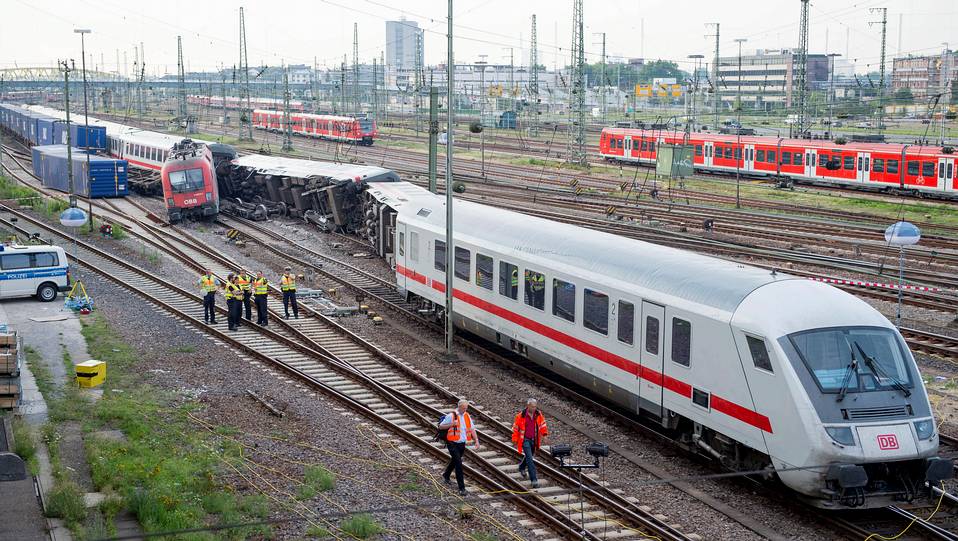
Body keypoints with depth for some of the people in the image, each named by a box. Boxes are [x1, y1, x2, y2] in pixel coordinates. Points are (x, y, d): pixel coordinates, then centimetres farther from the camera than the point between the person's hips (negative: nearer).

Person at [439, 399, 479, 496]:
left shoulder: (467, 416, 6)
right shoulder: (451, 416, -12)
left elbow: (472, 429, 7)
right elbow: (440, 427, -9)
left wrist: (476, 441, -4)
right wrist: (452, 424, -22)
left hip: (462, 444, 6)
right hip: (452, 443, -6)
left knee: (454, 461, 23)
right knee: (458, 463, -14)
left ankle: (446, 475, 51)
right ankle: (461, 488, -12)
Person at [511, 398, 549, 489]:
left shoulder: (538, 414, -3)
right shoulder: (521, 416, -15)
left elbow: (542, 424, 11)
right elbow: (515, 428, -6)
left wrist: (545, 435, 2)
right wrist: (515, 440, -3)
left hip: (534, 440, 5)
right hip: (525, 440, -5)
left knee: (529, 456, 23)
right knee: (529, 459, -13)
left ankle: (522, 468, 54)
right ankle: (534, 480, -14)